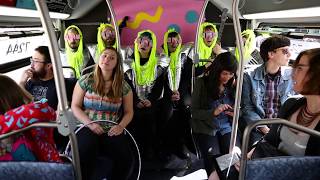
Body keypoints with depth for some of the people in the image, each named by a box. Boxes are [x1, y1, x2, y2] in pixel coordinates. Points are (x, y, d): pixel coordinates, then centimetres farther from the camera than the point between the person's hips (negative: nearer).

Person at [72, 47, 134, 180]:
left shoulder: (123, 86, 4)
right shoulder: (86, 80, 2)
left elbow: (129, 112, 8)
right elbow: (75, 106, 2)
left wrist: (121, 126, -12)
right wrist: (90, 124, -12)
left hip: (112, 131, 1)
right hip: (88, 128, -1)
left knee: (125, 159, -22)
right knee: (85, 155, -30)